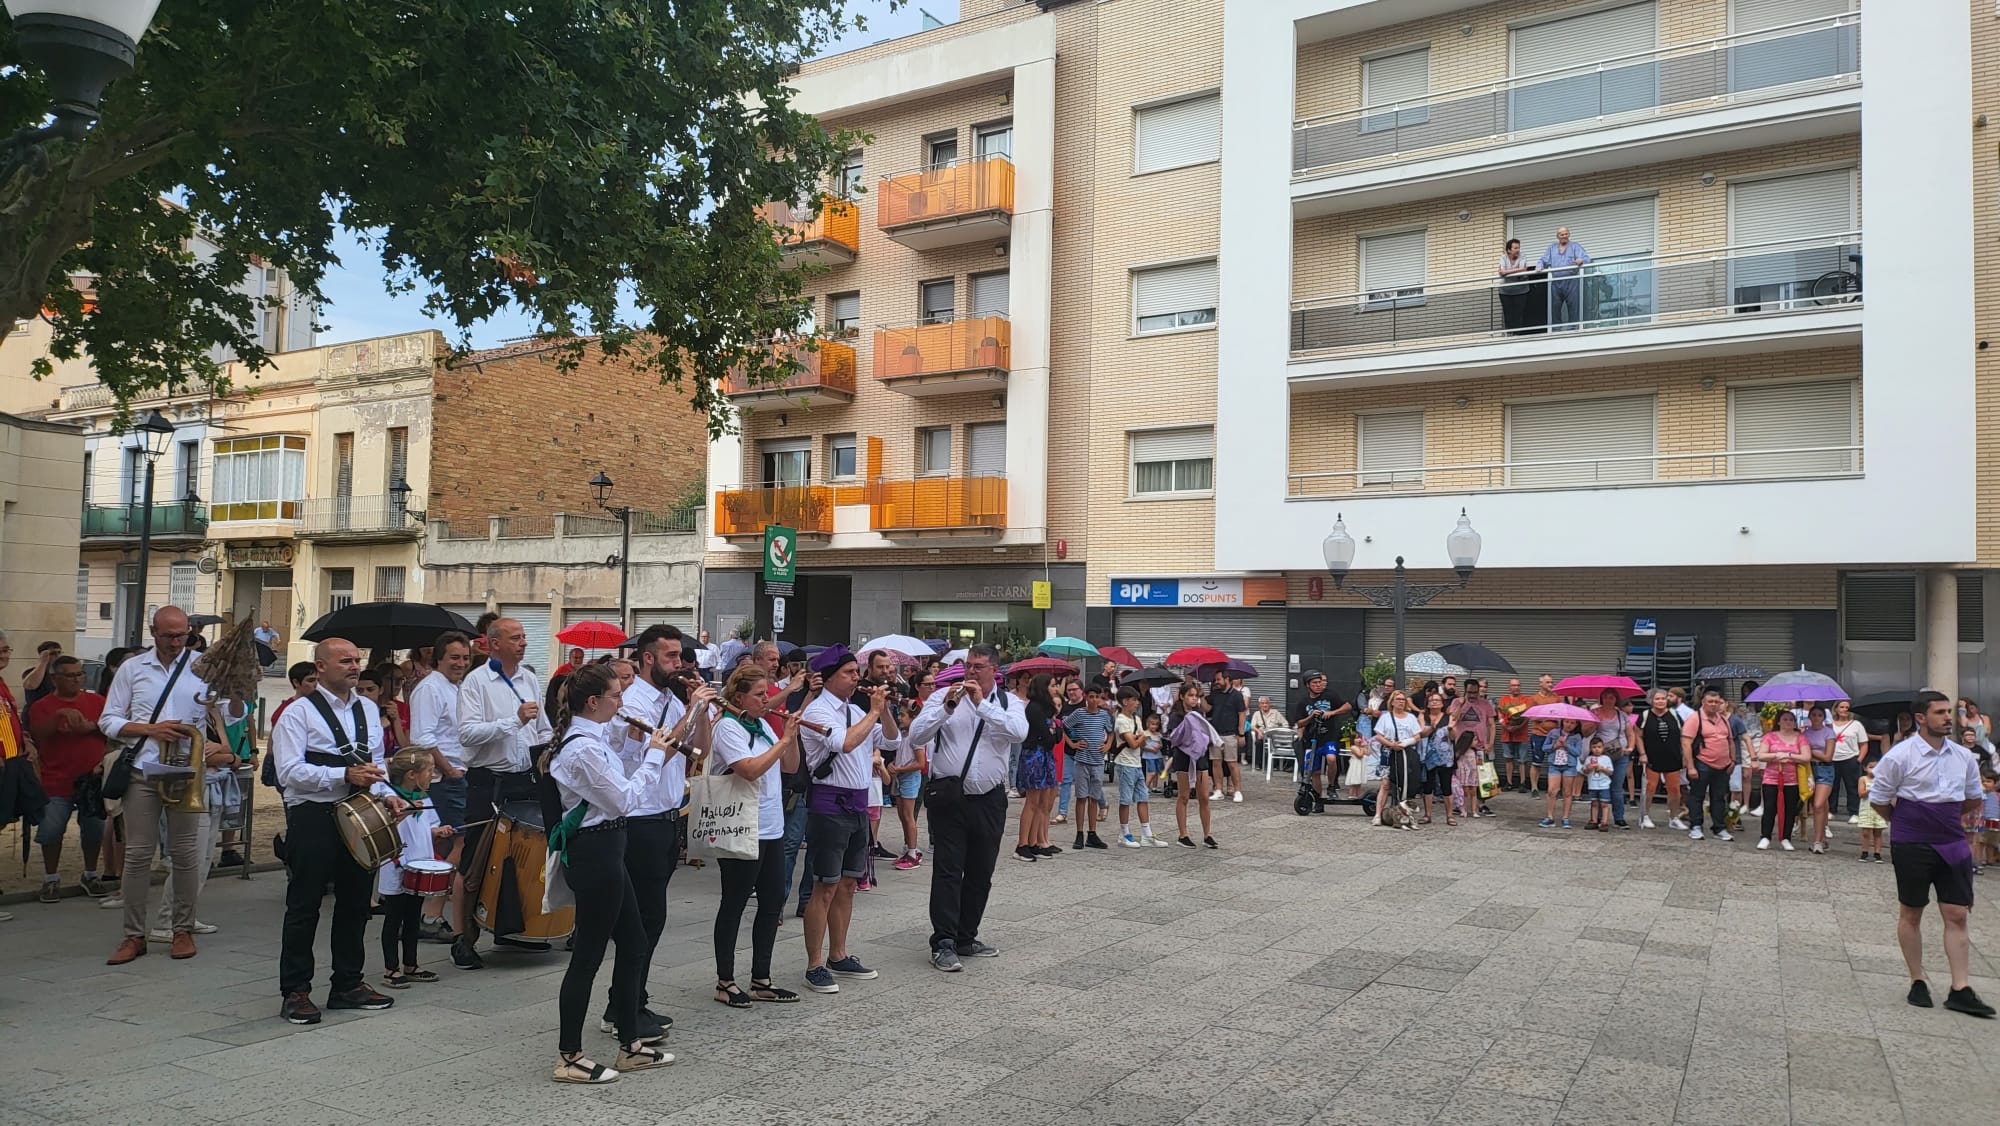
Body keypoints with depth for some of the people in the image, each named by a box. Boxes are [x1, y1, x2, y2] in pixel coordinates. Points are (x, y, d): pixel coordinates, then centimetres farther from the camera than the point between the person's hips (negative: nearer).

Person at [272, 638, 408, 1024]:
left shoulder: (368, 709, 13)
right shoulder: (300, 714, -6)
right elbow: (290, 772, -16)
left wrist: (386, 793, 1)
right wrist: (345, 775, -22)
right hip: (313, 817, -6)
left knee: (356, 901, 13)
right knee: (305, 906, 2)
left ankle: (347, 984, 26)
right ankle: (295, 991, 13)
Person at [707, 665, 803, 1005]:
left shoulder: (763, 726, 12)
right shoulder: (728, 727, -12)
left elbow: (790, 767, 13)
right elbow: (750, 769, -25)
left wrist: (792, 737, -2)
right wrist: (783, 740, -19)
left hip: (771, 829, 8)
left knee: (772, 904, 10)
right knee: (734, 904, 3)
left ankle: (761, 980, 20)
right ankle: (725, 982, 14)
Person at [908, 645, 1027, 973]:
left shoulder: (1009, 703, 6)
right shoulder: (942, 697, 3)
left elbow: (1018, 732, -16)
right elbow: (917, 734, -9)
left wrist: (981, 703, -19)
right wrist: (948, 707, -20)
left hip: (990, 800, 3)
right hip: (950, 796, -3)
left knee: (981, 874, 11)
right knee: (947, 871, -6)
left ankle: (966, 938, 23)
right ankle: (943, 944, -3)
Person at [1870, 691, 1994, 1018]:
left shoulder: (1964, 756, 4)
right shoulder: (1901, 756, -11)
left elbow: (1974, 798, 20)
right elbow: (1878, 799, -2)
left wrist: (1945, 818, 14)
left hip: (1952, 844, 4)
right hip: (1911, 845, -4)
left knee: (1957, 915, 1)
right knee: (1911, 914, 7)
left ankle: (1960, 990, 6)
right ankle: (1917, 982, 19)